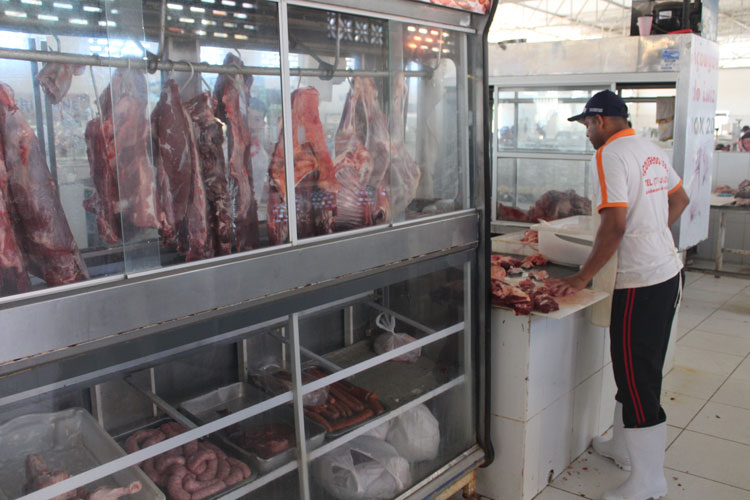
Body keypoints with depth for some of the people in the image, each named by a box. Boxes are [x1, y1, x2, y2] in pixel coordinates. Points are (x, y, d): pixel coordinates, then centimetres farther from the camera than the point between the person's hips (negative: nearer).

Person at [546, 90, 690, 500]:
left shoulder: (611, 155, -15)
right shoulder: (651, 150, 13)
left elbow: (615, 225, -23)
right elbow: (680, 199, 24)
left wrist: (581, 279, -18)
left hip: (640, 281, -10)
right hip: (669, 270, 10)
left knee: (636, 378, -1)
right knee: (641, 371, 19)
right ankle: (625, 447, 34)